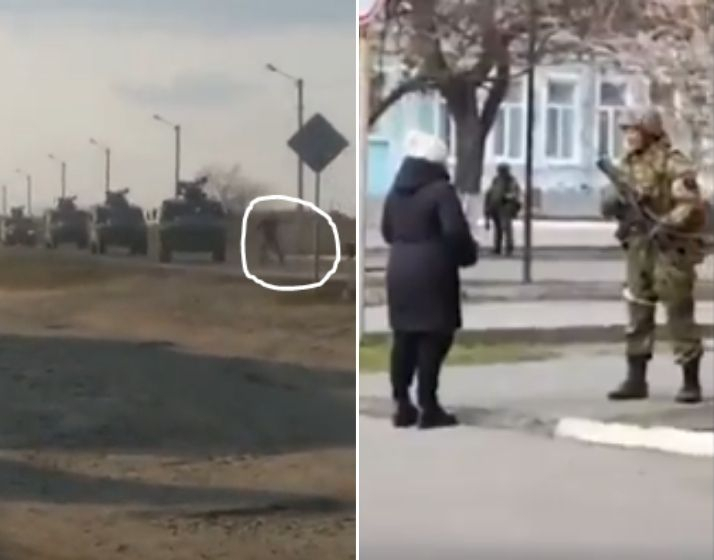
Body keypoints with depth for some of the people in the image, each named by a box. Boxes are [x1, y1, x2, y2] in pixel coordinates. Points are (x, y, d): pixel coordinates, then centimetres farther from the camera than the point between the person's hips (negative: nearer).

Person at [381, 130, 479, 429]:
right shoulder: (441, 190, -11)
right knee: (432, 338, -3)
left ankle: (402, 405, 15)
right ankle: (428, 408, -3)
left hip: (400, 269, 7)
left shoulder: (395, 190, 12)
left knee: (404, 338, 12)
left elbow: (387, 230, 18)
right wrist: (468, 254, -1)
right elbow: (455, 232, -18)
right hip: (431, 271, -7)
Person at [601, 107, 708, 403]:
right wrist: (615, 204, -5)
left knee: (679, 313, -4)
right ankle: (636, 379, 13)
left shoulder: (672, 163, -13)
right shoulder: (629, 163, 11)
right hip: (640, 245, 7)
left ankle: (691, 382, 4)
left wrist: (667, 225, -31)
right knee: (638, 311, 7)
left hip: (671, 246, -7)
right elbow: (624, 196, 18)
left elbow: (691, 203, -21)